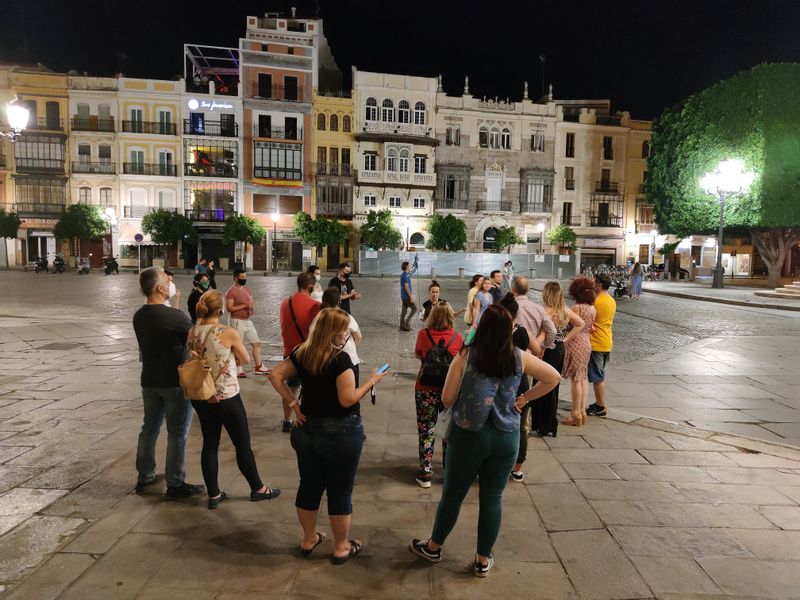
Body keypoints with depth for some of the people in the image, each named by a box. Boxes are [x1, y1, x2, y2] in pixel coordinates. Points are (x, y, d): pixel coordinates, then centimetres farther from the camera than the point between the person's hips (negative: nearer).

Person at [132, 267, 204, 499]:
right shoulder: (175, 316, -22)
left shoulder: (139, 317, 1)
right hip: (174, 382, -7)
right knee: (177, 433, 3)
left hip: (149, 381, 7)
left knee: (149, 428, 18)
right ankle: (175, 484, 11)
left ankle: (145, 477, 31)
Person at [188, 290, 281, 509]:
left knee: (210, 444, 15)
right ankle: (258, 489, 25)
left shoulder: (193, 332, -3)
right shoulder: (228, 333, -18)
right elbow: (245, 360, -4)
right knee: (243, 444, 9)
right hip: (226, 397, -5)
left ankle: (213, 494, 23)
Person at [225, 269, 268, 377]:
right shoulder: (231, 291, -11)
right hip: (237, 321, -8)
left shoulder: (246, 290, 13)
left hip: (248, 321, 8)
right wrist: (245, 305, -20)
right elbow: (229, 308, -19)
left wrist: (252, 307, -5)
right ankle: (238, 369, 11)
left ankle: (258, 367, 16)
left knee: (256, 343, 8)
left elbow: (251, 303, 19)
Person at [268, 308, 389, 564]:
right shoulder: (340, 359, -22)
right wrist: (372, 381, -11)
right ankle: (341, 548, 24)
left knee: (309, 486, 19)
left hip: (308, 429, 6)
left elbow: (275, 375, 2)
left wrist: (293, 403, 0)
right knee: (340, 492, 9)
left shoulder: (301, 353, -1)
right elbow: (348, 399, -23)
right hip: (341, 433, -6)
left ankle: (308, 540, 36)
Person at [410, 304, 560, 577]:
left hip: (468, 434, -2)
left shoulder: (465, 356, -13)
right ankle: (483, 559, 30)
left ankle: (433, 547, 36)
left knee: (453, 495, 15)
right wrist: (524, 399, 9)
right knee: (493, 498, 15)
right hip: (506, 436, 2)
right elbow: (553, 377, 6)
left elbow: (447, 399, -9)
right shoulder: (519, 358, -5)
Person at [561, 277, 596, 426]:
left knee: (576, 380, -2)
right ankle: (582, 411, 20)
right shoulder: (592, 309, 6)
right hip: (587, 343, 8)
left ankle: (576, 414, 3)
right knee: (583, 378, 13)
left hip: (576, 344, -8)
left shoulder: (576, 308, -16)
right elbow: (590, 328, 9)